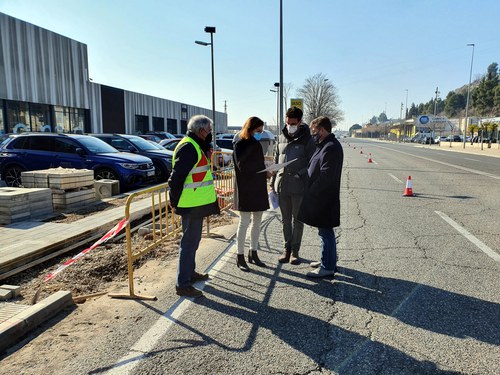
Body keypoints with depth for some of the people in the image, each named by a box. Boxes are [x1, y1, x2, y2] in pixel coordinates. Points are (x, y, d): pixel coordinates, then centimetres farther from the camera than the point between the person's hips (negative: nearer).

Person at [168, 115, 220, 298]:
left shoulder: (195, 145, 15)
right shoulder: (189, 147, -19)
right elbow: (176, 177, -23)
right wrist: (175, 202, -18)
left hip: (197, 203, 11)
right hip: (191, 205, -11)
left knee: (193, 239, 21)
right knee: (189, 241, -4)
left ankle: (190, 272, 37)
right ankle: (182, 284, 5)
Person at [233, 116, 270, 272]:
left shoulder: (257, 144, 12)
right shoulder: (240, 145, -9)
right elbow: (242, 166, -19)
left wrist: (265, 172, 1)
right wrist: (264, 169, -15)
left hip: (259, 189, 7)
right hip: (245, 190, -7)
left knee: (257, 222, 11)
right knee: (244, 222, -2)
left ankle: (253, 253, 23)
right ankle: (240, 257, 9)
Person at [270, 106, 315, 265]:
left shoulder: (307, 140, -4)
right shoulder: (282, 138, 9)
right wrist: (272, 182, 11)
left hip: (299, 186, -4)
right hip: (282, 185, 4)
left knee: (297, 220, 6)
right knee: (286, 219, 13)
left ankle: (295, 251, 18)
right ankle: (287, 249, 25)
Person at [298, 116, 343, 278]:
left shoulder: (331, 148, -19)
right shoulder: (324, 145, 14)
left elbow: (326, 176, -24)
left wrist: (311, 193, -18)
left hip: (324, 199, -10)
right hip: (320, 197, 10)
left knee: (326, 231, -1)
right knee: (325, 231, 19)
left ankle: (328, 267, 10)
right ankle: (328, 260, 33)